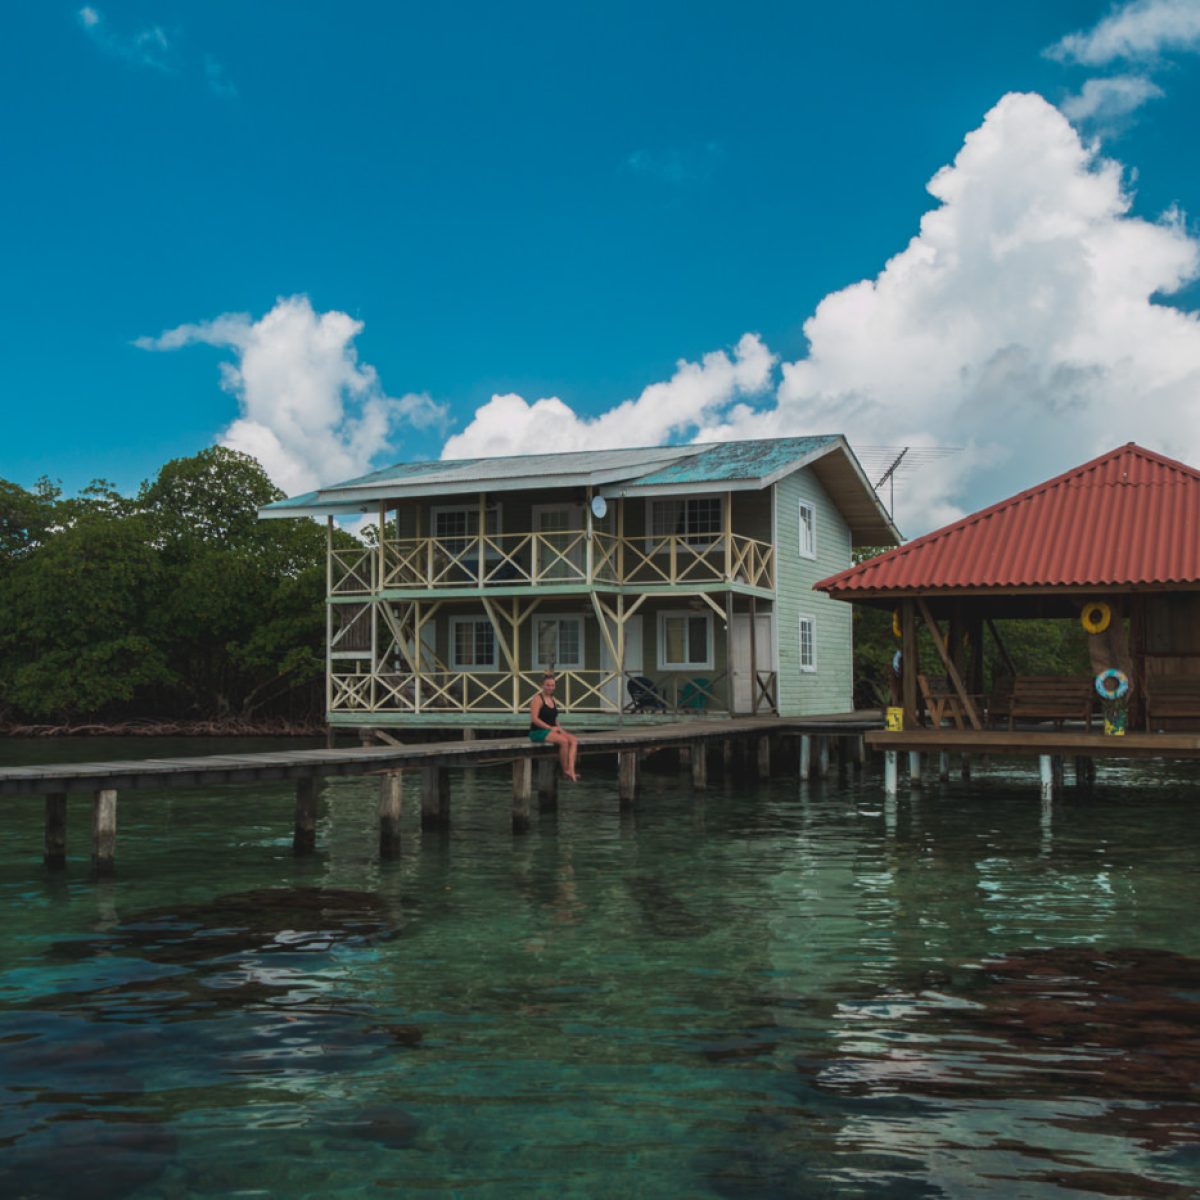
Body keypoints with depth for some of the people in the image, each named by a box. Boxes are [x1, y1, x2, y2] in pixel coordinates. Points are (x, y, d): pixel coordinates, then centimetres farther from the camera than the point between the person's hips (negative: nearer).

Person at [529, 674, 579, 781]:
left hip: (551, 731, 8)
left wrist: (560, 728, 4)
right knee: (563, 741, -30)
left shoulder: (553, 700, 18)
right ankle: (565, 770, -15)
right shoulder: (538, 699, -7)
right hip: (538, 732, -8)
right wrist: (550, 728, -18)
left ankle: (571, 769, -31)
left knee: (574, 740, -15)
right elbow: (534, 719, -16)